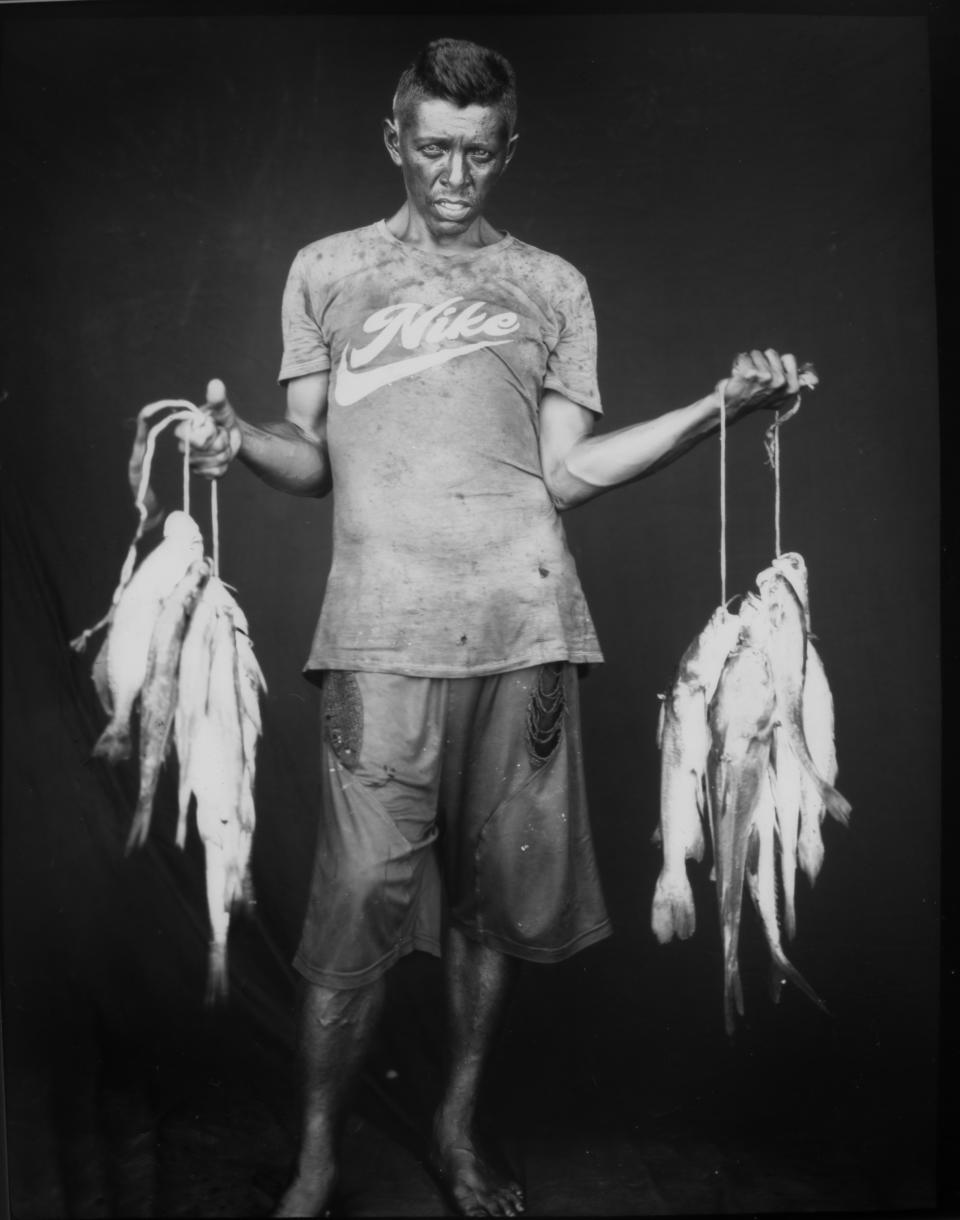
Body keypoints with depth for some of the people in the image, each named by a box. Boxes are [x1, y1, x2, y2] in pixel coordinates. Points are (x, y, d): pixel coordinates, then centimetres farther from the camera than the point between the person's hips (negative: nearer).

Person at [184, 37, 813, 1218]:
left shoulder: (552, 286, 18)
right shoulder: (327, 268, 17)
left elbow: (566, 471, 10)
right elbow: (314, 459, 12)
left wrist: (716, 408, 1)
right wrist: (242, 442, -9)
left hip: (525, 619, 2)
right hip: (383, 626, -1)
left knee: (496, 888, 6)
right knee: (361, 899, -3)